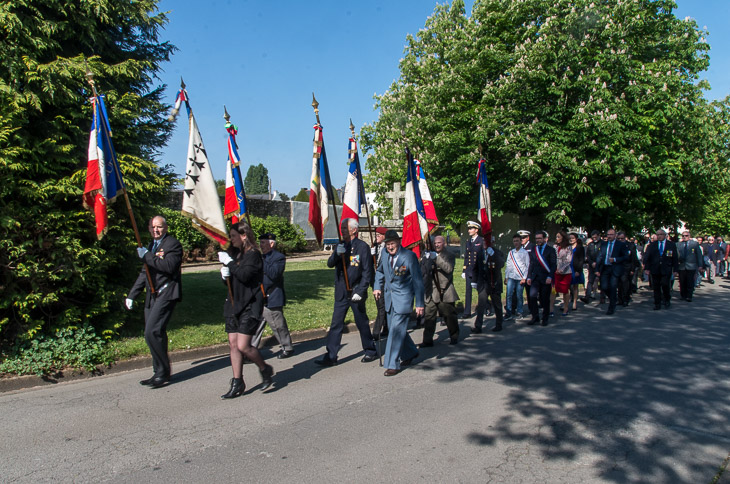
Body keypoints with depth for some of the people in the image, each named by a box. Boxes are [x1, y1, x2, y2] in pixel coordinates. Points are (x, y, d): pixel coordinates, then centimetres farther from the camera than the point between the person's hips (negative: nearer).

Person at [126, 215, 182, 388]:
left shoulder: (173, 244, -5)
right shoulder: (151, 246, 22)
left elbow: (169, 266, -21)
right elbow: (144, 273, 27)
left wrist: (147, 256, -17)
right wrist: (131, 295, 25)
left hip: (166, 294, -9)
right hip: (152, 295, 9)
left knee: (152, 332, -17)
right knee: (155, 335, 10)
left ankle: (163, 372, -5)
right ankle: (160, 373, 20)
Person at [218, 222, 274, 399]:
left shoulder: (253, 254, -9)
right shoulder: (234, 253, 15)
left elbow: (245, 275, -24)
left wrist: (229, 262, -16)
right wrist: (224, 274, -1)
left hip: (250, 306, -8)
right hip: (233, 305, 8)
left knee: (243, 346, -11)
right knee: (233, 345, 6)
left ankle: (265, 369, 14)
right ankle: (237, 384, 14)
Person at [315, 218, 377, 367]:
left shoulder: (362, 247, -9)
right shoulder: (340, 245, 9)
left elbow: (367, 272, -11)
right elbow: (330, 264, 0)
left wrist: (360, 292, -16)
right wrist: (337, 254, -21)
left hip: (356, 292, -5)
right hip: (341, 292, 5)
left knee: (362, 323, 8)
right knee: (336, 325, 4)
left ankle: (371, 351, 26)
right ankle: (330, 357, 9)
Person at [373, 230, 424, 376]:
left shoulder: (409, 256, -14)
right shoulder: (385, 256, 3)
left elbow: (418, 280, -12)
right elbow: (380, 272, 24)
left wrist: (420, 303, -14)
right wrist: (377, 287, 8)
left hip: (403, 298, -7)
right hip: (389, 297, 7)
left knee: (396, 330, -10)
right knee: (394, 328, 16)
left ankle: (392, 365, -1)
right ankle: (410, 353, 38)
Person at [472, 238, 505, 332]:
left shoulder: (498, 253, -4)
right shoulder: (479, 253, 6)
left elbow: (501, 264, -22)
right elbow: (476, 268, 13)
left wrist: (493, 254, -29)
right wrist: (475, 281, 11)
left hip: (495, 284, -1)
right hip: (483, 284, 2)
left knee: (497, 305, 11)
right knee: (481, 305, -7)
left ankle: (498, 325, 26)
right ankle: (478, 327, -7)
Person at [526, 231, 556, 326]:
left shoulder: (551, 250, 0)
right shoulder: (533, 250, 13)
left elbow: (554, 265, -5)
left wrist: (550, 277, -15)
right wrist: (529, 277, 7)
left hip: (546, 278, -3)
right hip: (535, 278, 3)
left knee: (545, 299, 2)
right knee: (532, 296, -9)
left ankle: (545, 318, 18)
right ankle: (535, 316, 5)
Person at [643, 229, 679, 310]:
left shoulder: (671, 245, 6)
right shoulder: (652, 245, 8)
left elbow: (675, 258, 6)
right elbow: (646, 257, 4)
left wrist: (676, 270, 2)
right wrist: (646, 268, -6)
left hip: (666, 270, -2)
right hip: (655, 269, 2)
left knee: (665, 285, -12)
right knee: (656, 287, 3)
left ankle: (667, 300, 14)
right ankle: (657, 304, 13)